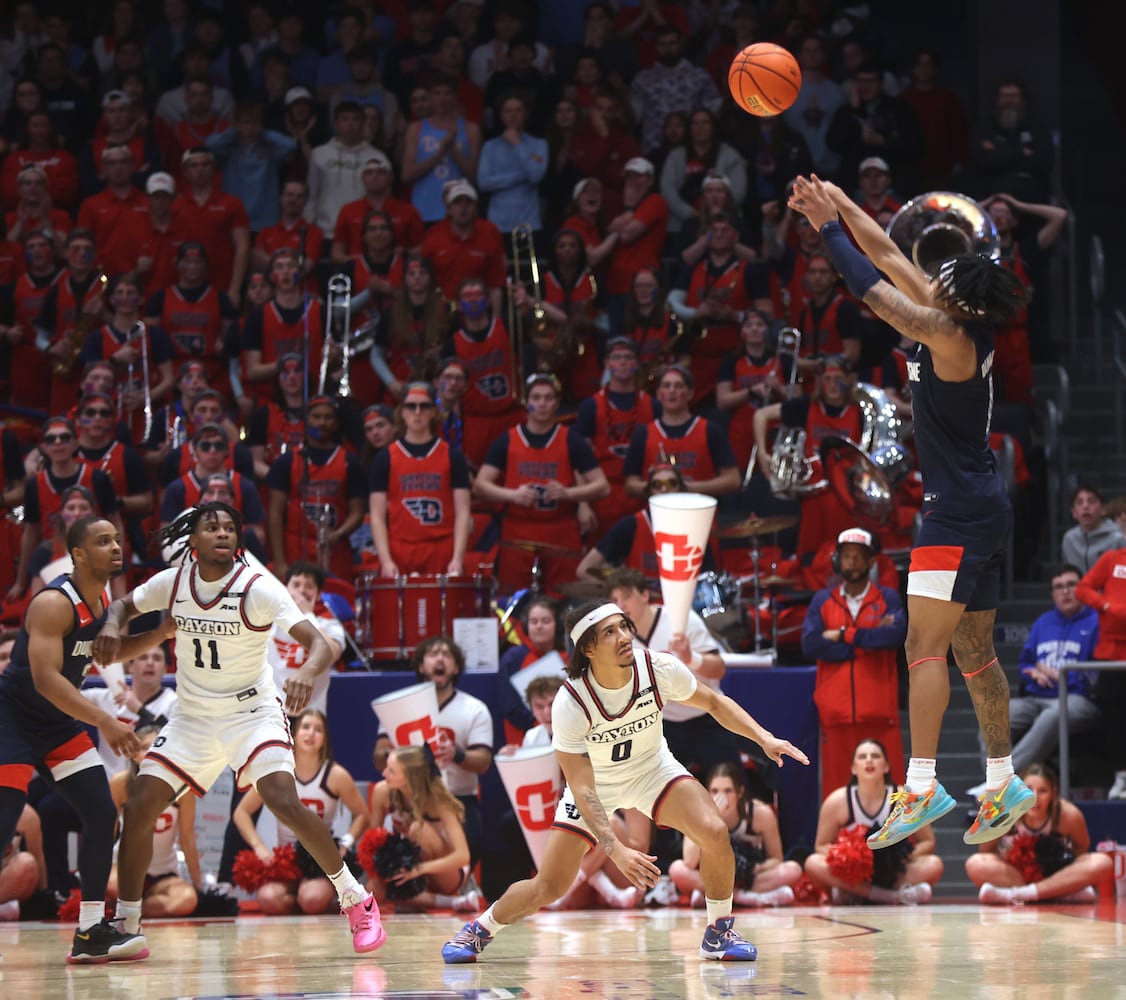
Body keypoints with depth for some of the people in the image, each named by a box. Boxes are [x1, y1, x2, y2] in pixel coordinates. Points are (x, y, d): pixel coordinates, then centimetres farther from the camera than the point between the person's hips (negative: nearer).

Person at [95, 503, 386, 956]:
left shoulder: (258, 588, -17)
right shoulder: (172, 582, -4)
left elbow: (319, 642, -26)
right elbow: (124, 605, 15)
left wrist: (306, 672, -49)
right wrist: (112, 625, -10)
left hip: (253, 711, -4)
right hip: (192, 716, 4)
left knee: (285, 803, -24)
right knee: (138, 810, -4)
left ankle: (357, 902, -8)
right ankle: (126, 928, 11)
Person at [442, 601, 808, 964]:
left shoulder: (660, 669, -25)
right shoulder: (570, 703, -32)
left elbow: (714, 703, -4)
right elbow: (582, 789, -30)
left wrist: (765, 739, -16)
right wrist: (617, 851, -41)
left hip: (653, 768, 2)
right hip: (595, 784, -2)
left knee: (714, 831, -24)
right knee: (547, 888, -6)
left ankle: (719, 932, -2)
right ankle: (480, 929, 24)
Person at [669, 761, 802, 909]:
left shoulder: (761, 814, -16)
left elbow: (776, 860, -4)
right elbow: (690, 864, -30)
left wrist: (758, 869, -27)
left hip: (752, 878, 0)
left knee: (793, 870, -28)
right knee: (677, 869, -29)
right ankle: (754, 897, -26)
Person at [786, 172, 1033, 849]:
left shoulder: (953, 340, -17)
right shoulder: (960, 330, 7)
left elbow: (876, 292, -19)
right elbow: (890, 258, 13)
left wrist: (829, 227, -11)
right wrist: (838, 204, 12)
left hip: (962, 512, -10)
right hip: (980, 507, 10)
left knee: (925, 644, -13)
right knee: (974, 651, 14)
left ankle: (923, 785, -19)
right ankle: (1004, 784, 19)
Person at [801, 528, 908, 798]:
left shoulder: (888, 599, 8)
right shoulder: (822, 601, 12)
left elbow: (896, 634, -11)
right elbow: (810, 644, -4)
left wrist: (845, 635, -6)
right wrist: (869, 641, -6)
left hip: (880, 712, -1)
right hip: (836, 711, 1)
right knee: (836, 786, -1)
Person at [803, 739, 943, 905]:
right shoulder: (837, 801, -8)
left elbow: (928, 842, 0)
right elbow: (821, 847, 1)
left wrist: (907, 859, -21)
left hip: (896, 874, 0)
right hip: (852, 875, 0)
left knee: (933, 865, -27)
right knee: (813, 864, -30)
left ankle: (851, 892, -22)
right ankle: (897, 895, -31)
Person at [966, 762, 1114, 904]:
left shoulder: (1069, 815, -20)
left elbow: (1081, 847, 0)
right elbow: (985, 852, -11)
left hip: (1058, 875, 1)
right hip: (1012, 874, -1)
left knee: (1103, 863, -27)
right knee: (975, 864, -31)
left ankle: (1013, 894, -36)